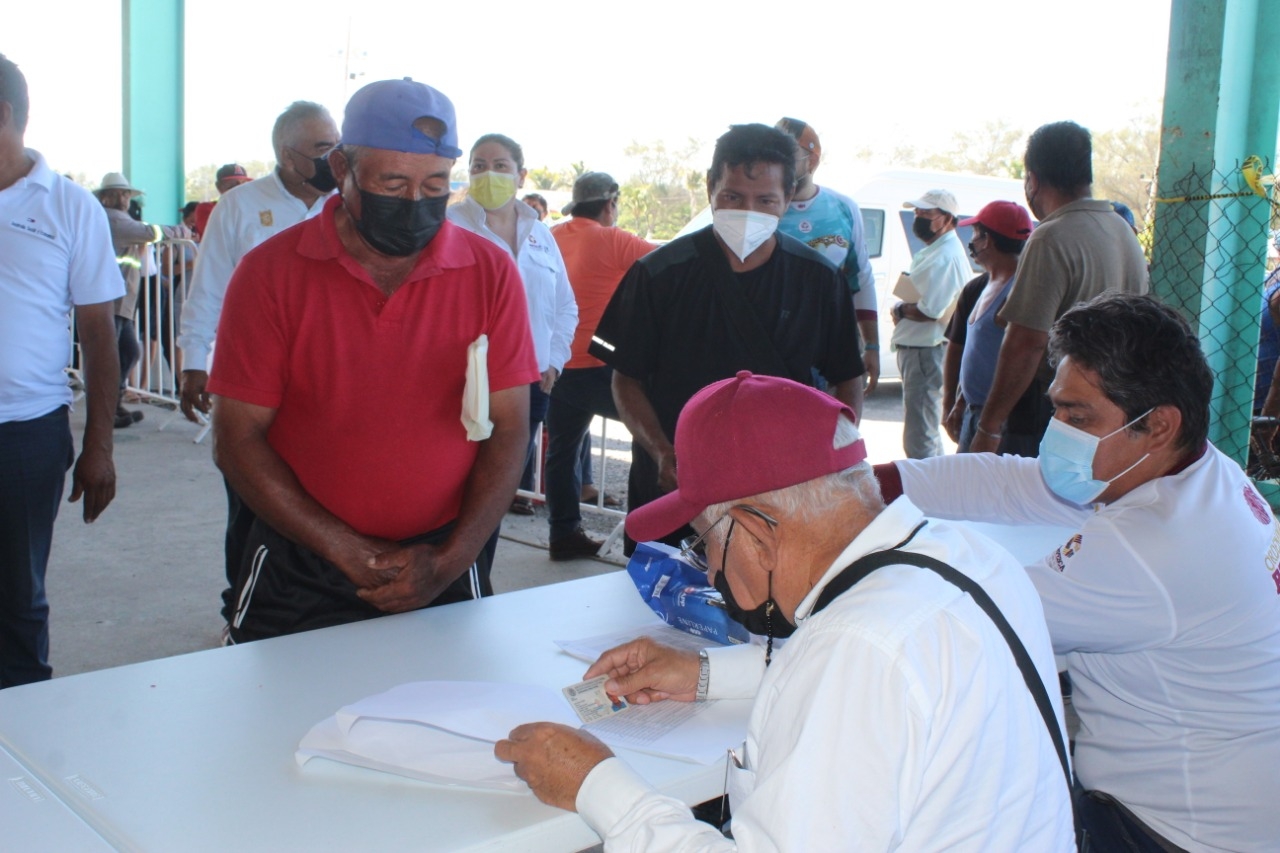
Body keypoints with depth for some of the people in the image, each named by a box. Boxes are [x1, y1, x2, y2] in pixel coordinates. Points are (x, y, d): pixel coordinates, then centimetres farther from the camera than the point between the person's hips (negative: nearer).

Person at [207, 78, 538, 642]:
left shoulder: (491, 273, -3)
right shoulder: (271, 272, -6)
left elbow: (508, 430, -3)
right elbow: (238, 438, -7)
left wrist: (449, 562, -13)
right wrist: (349, 552, -14)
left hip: (442, 572, 1)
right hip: (297, 579, 0)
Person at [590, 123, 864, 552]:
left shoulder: (818, 279, 0)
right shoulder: (659, 274, -5)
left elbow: (848, 381, 8)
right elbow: (627, 378, -1)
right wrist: (662, 452, -16)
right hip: (671, 490, -1)